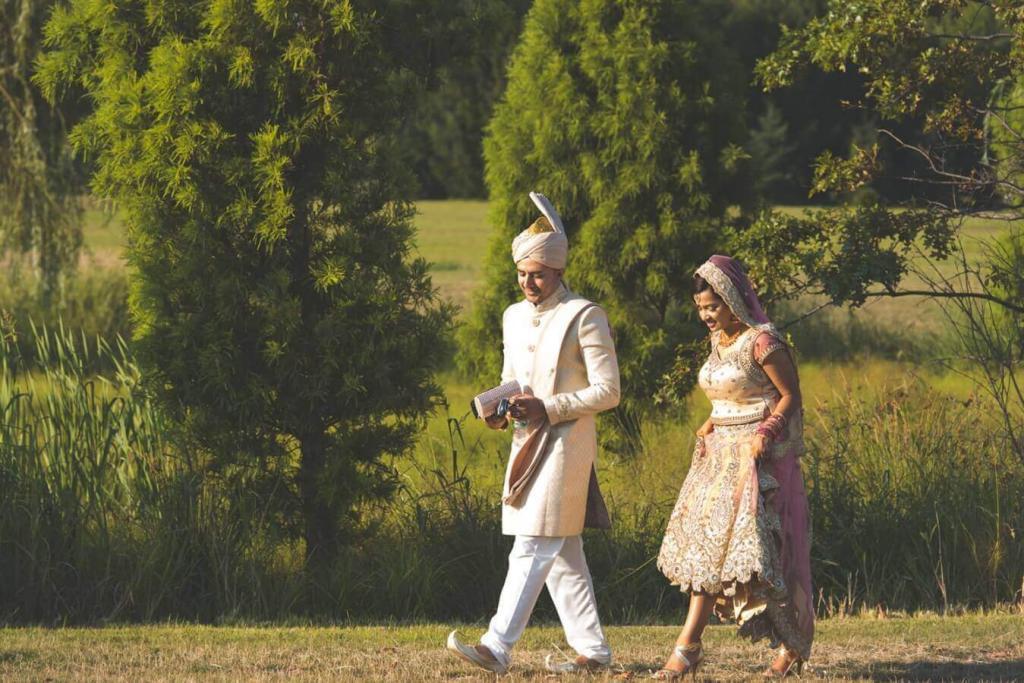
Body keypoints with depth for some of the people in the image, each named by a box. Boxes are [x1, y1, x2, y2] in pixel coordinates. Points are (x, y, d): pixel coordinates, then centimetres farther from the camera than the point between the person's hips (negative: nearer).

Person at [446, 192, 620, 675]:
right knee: (562, 554, 10)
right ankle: (592, 649, 16)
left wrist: (548, 409, -19)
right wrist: (500, 409, 1)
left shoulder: (585, 318, -9)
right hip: (527, 441, 8)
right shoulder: (514, 317, 13)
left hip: (565, 441, -8)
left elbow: (607, 392, -11)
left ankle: (497, 648, -19)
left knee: (532, 548, -13)